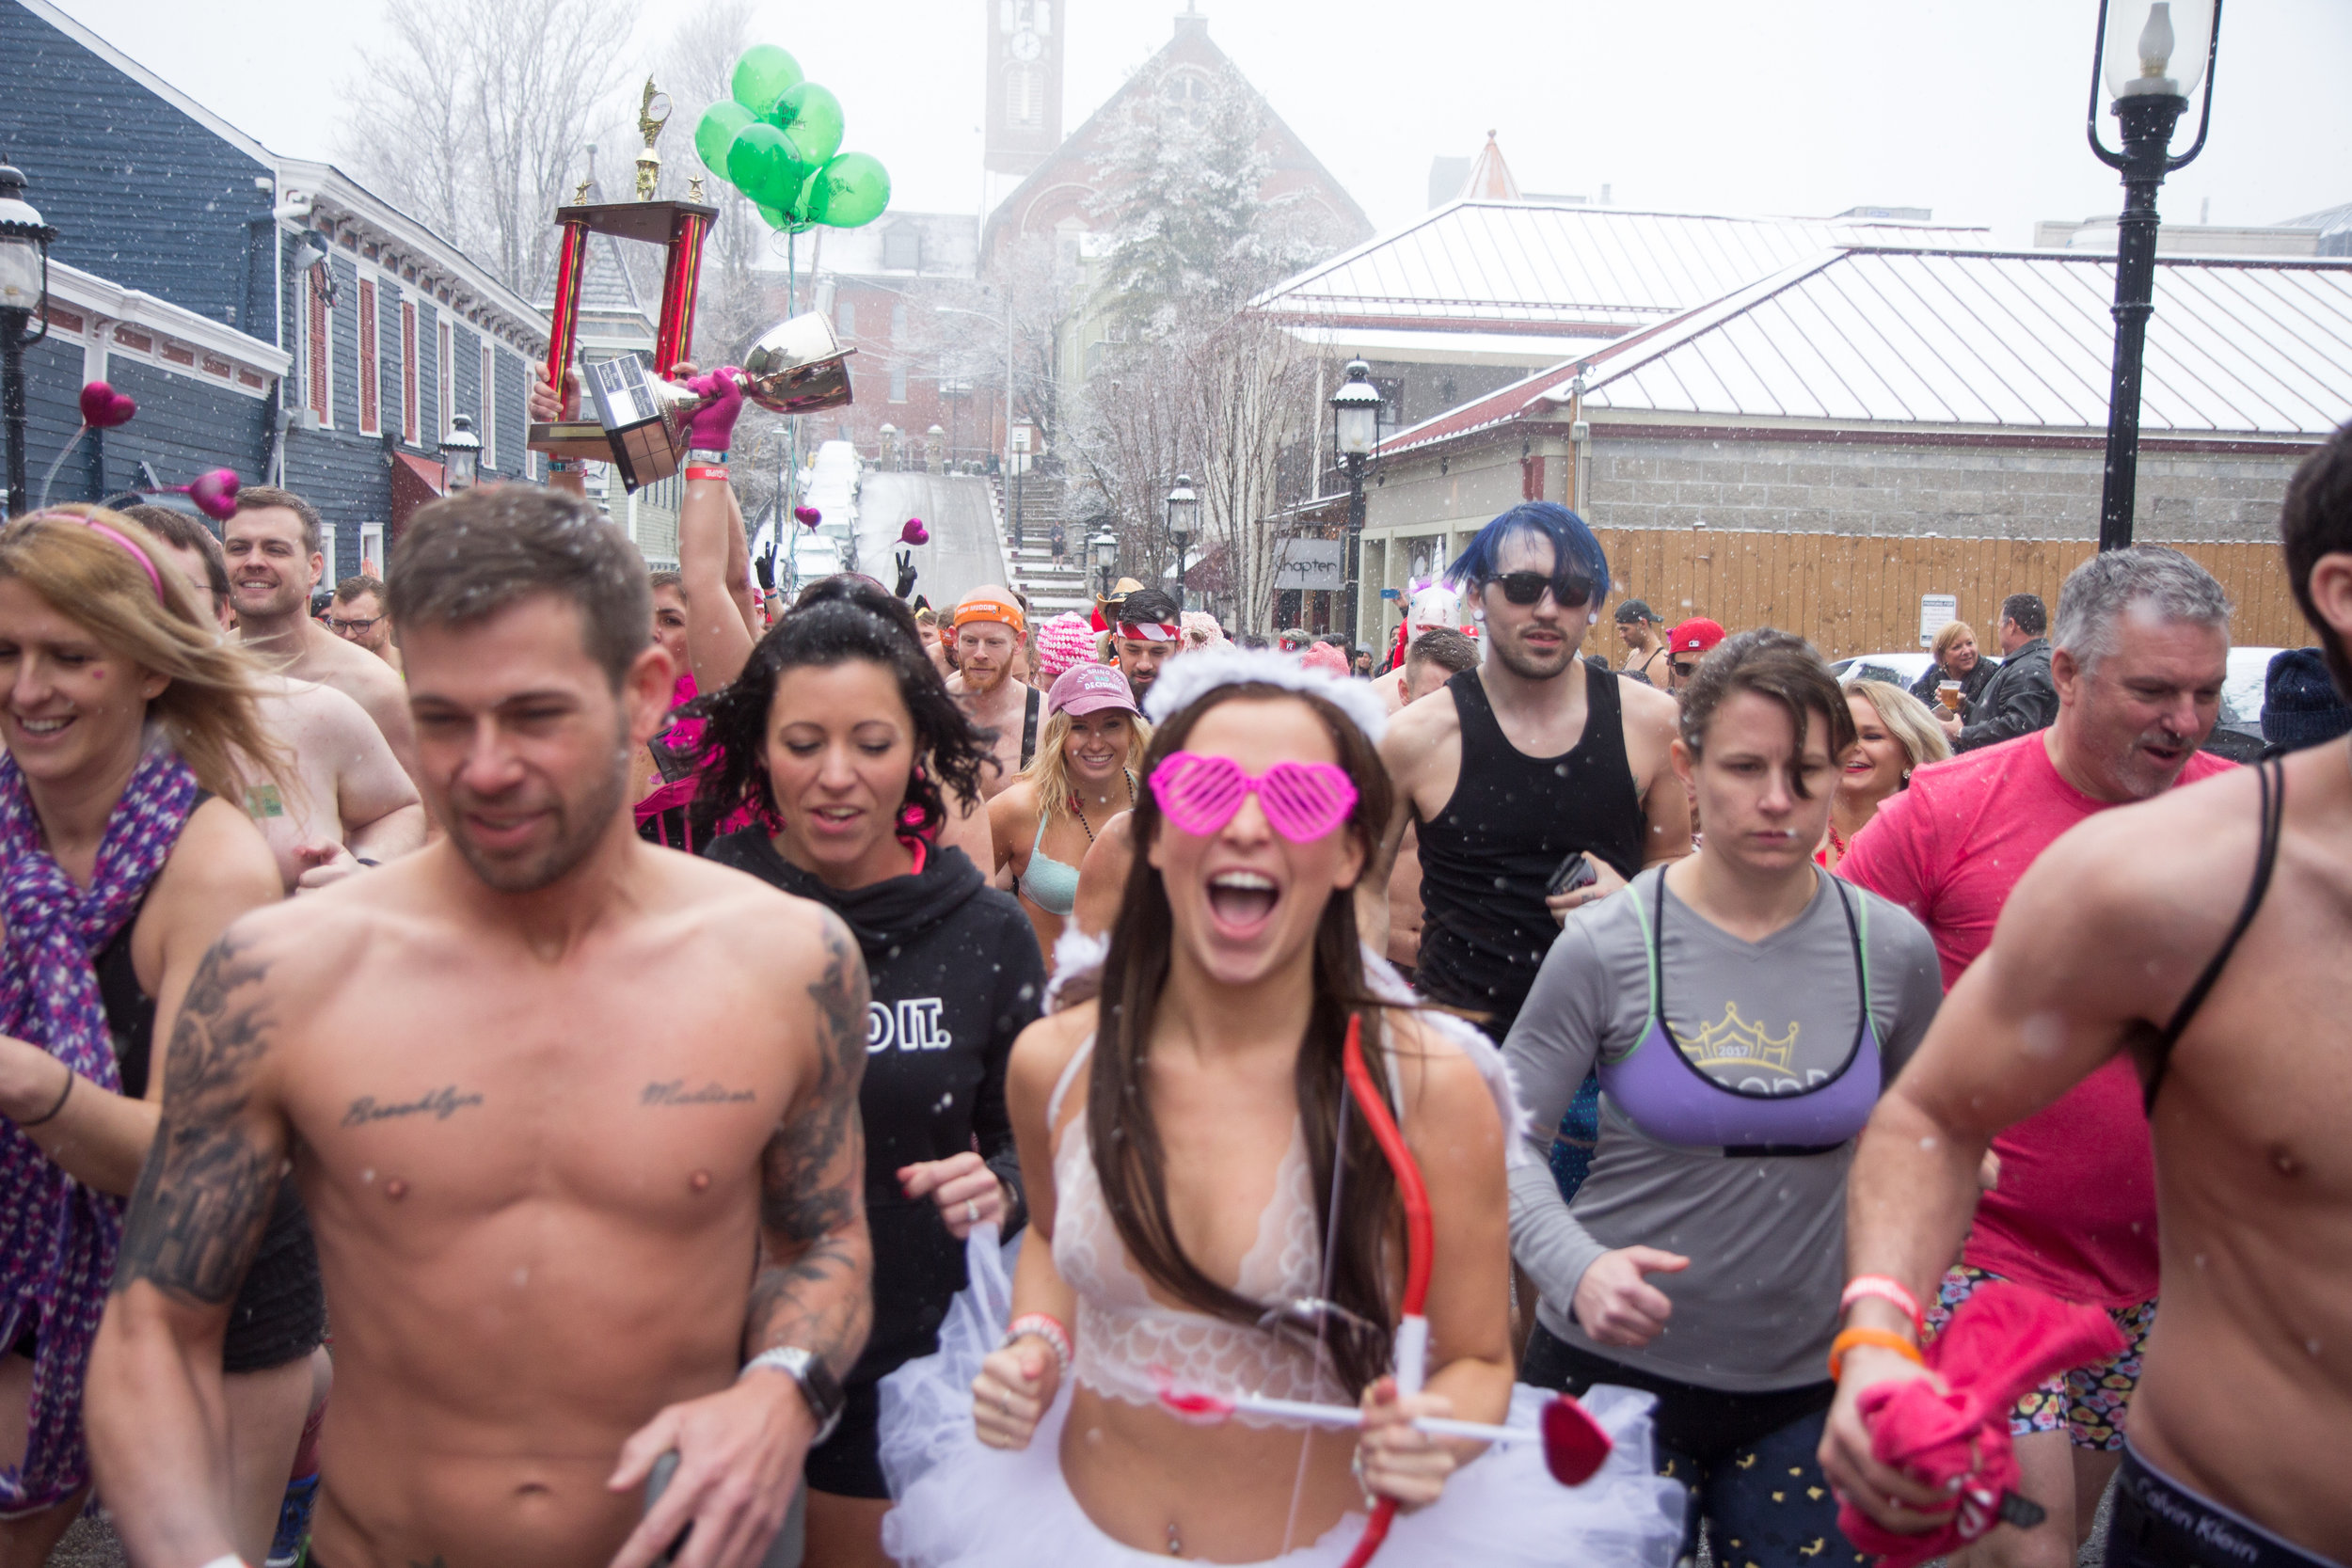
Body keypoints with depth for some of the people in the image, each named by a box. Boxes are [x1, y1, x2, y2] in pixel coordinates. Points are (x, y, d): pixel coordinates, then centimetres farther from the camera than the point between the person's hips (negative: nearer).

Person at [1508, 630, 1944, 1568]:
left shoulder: (1894, 950, -4)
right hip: (1616, 1361, -2)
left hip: (1805, 1380, 3)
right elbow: (1507, 1140, -8)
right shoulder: (1607, 946, -13)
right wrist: (1577, 1268, -25)